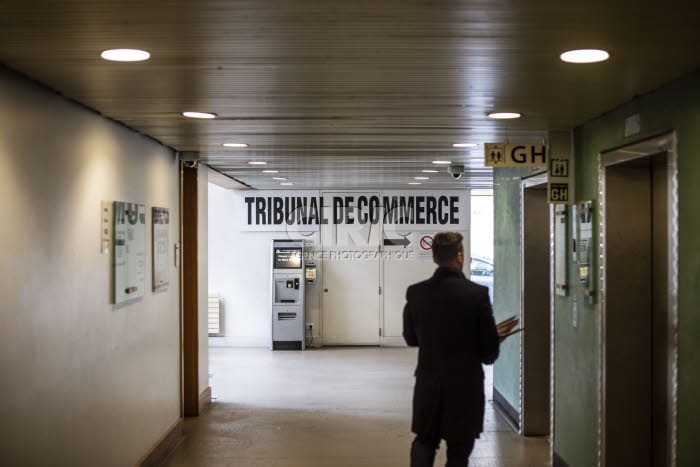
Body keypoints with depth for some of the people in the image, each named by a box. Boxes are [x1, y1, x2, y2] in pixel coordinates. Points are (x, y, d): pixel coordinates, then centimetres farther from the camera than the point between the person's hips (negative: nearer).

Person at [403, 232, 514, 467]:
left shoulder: (415, 292, -5)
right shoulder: (477, 293, -14)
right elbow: (489, 352, -10)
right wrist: (496, 336, 12)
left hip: (428, 382, 2)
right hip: (465, 383, -2)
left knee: (424, 440, 19)